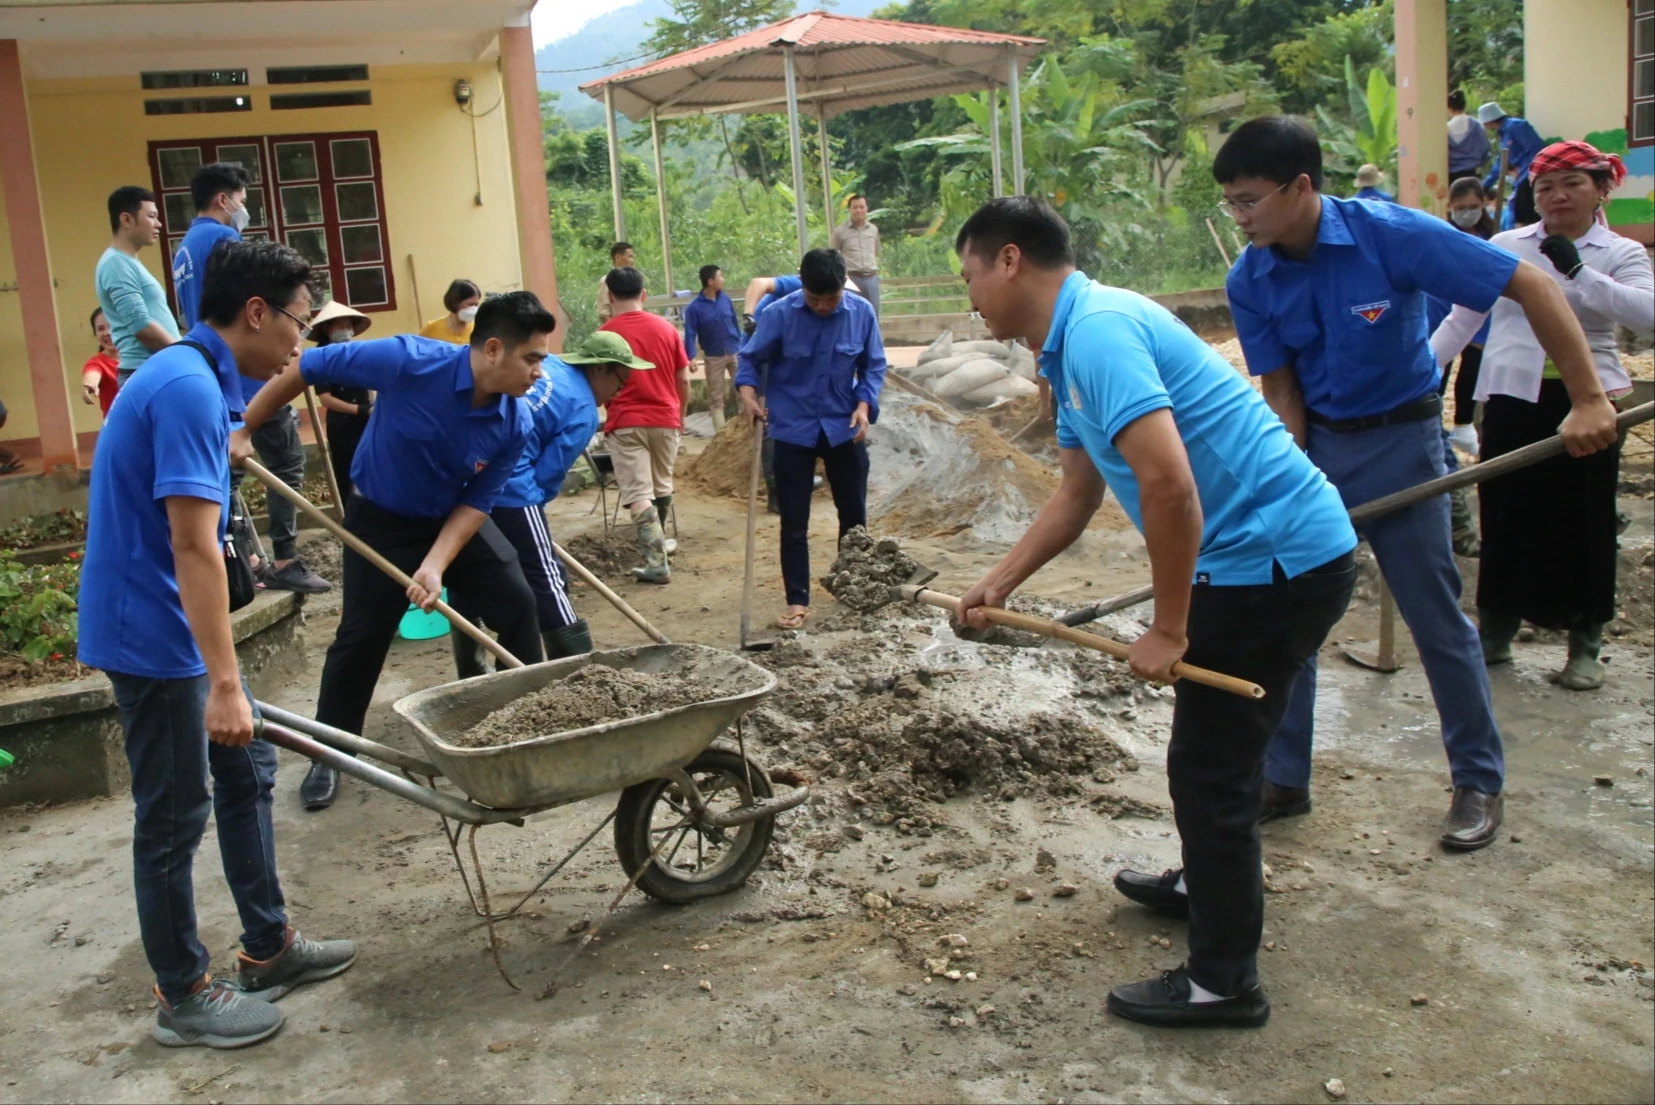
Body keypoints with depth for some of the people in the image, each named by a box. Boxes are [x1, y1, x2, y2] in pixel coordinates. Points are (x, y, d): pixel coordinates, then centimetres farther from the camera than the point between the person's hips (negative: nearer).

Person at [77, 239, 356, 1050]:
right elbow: (193, 547, -28)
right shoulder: (189, 389, -22)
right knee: (174, 816, 3)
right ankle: (182, 996, 18)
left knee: (248, 771, 17)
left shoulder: (192, 377, 10)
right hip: (153, 638, -10)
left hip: (175, 627, 10)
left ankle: (268, 948, 30)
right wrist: (223, 684, -28)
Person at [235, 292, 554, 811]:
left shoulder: (514, 424, -20)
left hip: (456, 519, 3)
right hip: (382, 519, -3)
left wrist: (435, 568, -24)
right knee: (361, 637, 1)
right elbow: (304, 368, -21)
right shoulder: (408, 361, -31)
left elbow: (476, 503, -11)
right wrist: (243, 429, -15)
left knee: (517, 606, -3)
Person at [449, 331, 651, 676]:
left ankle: (470, 677, 28)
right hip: (509, 486, -7)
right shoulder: (584, 410, -1)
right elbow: (548, 473, -4)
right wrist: (532, 505, 15)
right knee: (546, 581, 3)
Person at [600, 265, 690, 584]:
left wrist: (608, 411, 16)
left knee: (638, 495, -5)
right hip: (665, 420, 4)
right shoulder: (667, 328, 3)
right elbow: (684, 380, 6)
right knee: (662, 488, 20)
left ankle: (657, 563, -12)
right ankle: (657, 545, 38)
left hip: (625, 423, -4)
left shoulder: (606, 333, -7)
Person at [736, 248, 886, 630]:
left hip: (844, 428, 2)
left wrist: (864, 405, -13)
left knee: (854, 513, 13)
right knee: (794, 521, 1)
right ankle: (798, 601, 10)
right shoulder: (780, 313, -14)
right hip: (793, 429, -2)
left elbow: (874, 365, 2)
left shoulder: (862, 312, -8)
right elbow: (750, 358, -4)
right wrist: (748, 394, -22)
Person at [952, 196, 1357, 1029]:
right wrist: (998, 584, 15)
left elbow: (1168, 484, -29)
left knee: (1210, 762, -1)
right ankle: (1207, 884, 47)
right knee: (1210, 742, 26)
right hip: (1268, 554, 10)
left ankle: (1222, 982, 13)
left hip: (1275, 559, -10)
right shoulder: (1071, 347, 14)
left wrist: (1167, 630, -21)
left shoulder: (1097, 330, -20)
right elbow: (1077, 496, 21)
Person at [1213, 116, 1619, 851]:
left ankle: (1480, 782, 23)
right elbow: (1280, 391, -5)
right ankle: (1283, 780, 18)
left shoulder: (1392, 235, -22)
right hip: (1314, 442, 4)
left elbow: (1531, 286, -19)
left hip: (1399, 438, -3)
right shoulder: (1250, 282, -10)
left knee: (1437, 619, 5)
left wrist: (1588, 399, -22)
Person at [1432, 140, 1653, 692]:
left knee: (1584, 520, 4)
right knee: (1505, 515, 5)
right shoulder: (1506, 246, 8)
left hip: (1586, 402, -1)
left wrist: (1577, 271, -21)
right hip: (1513, 399, 1)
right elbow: (1460, 320, 9)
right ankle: (1495, 632, 19)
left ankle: (1586, 645, 16)